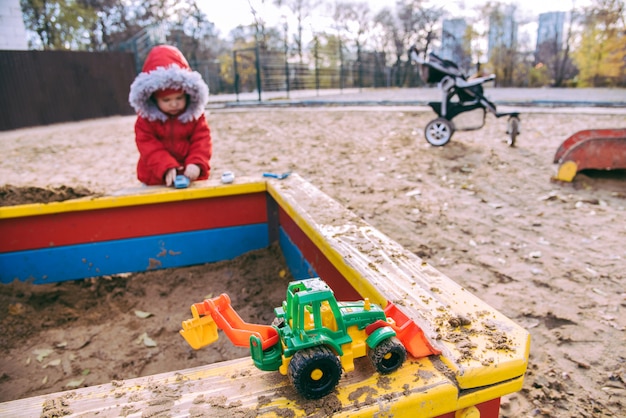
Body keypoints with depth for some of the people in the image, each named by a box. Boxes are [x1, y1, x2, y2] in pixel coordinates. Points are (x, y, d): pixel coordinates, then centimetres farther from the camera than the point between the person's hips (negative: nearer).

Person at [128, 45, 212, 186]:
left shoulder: (195, 115, -4)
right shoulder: (146, 118, -6)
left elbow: (202, 140, -10)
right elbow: (148, 146, -14)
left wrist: (196, 163, -29)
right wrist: (166, 168, -29)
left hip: (192, 178, 1)